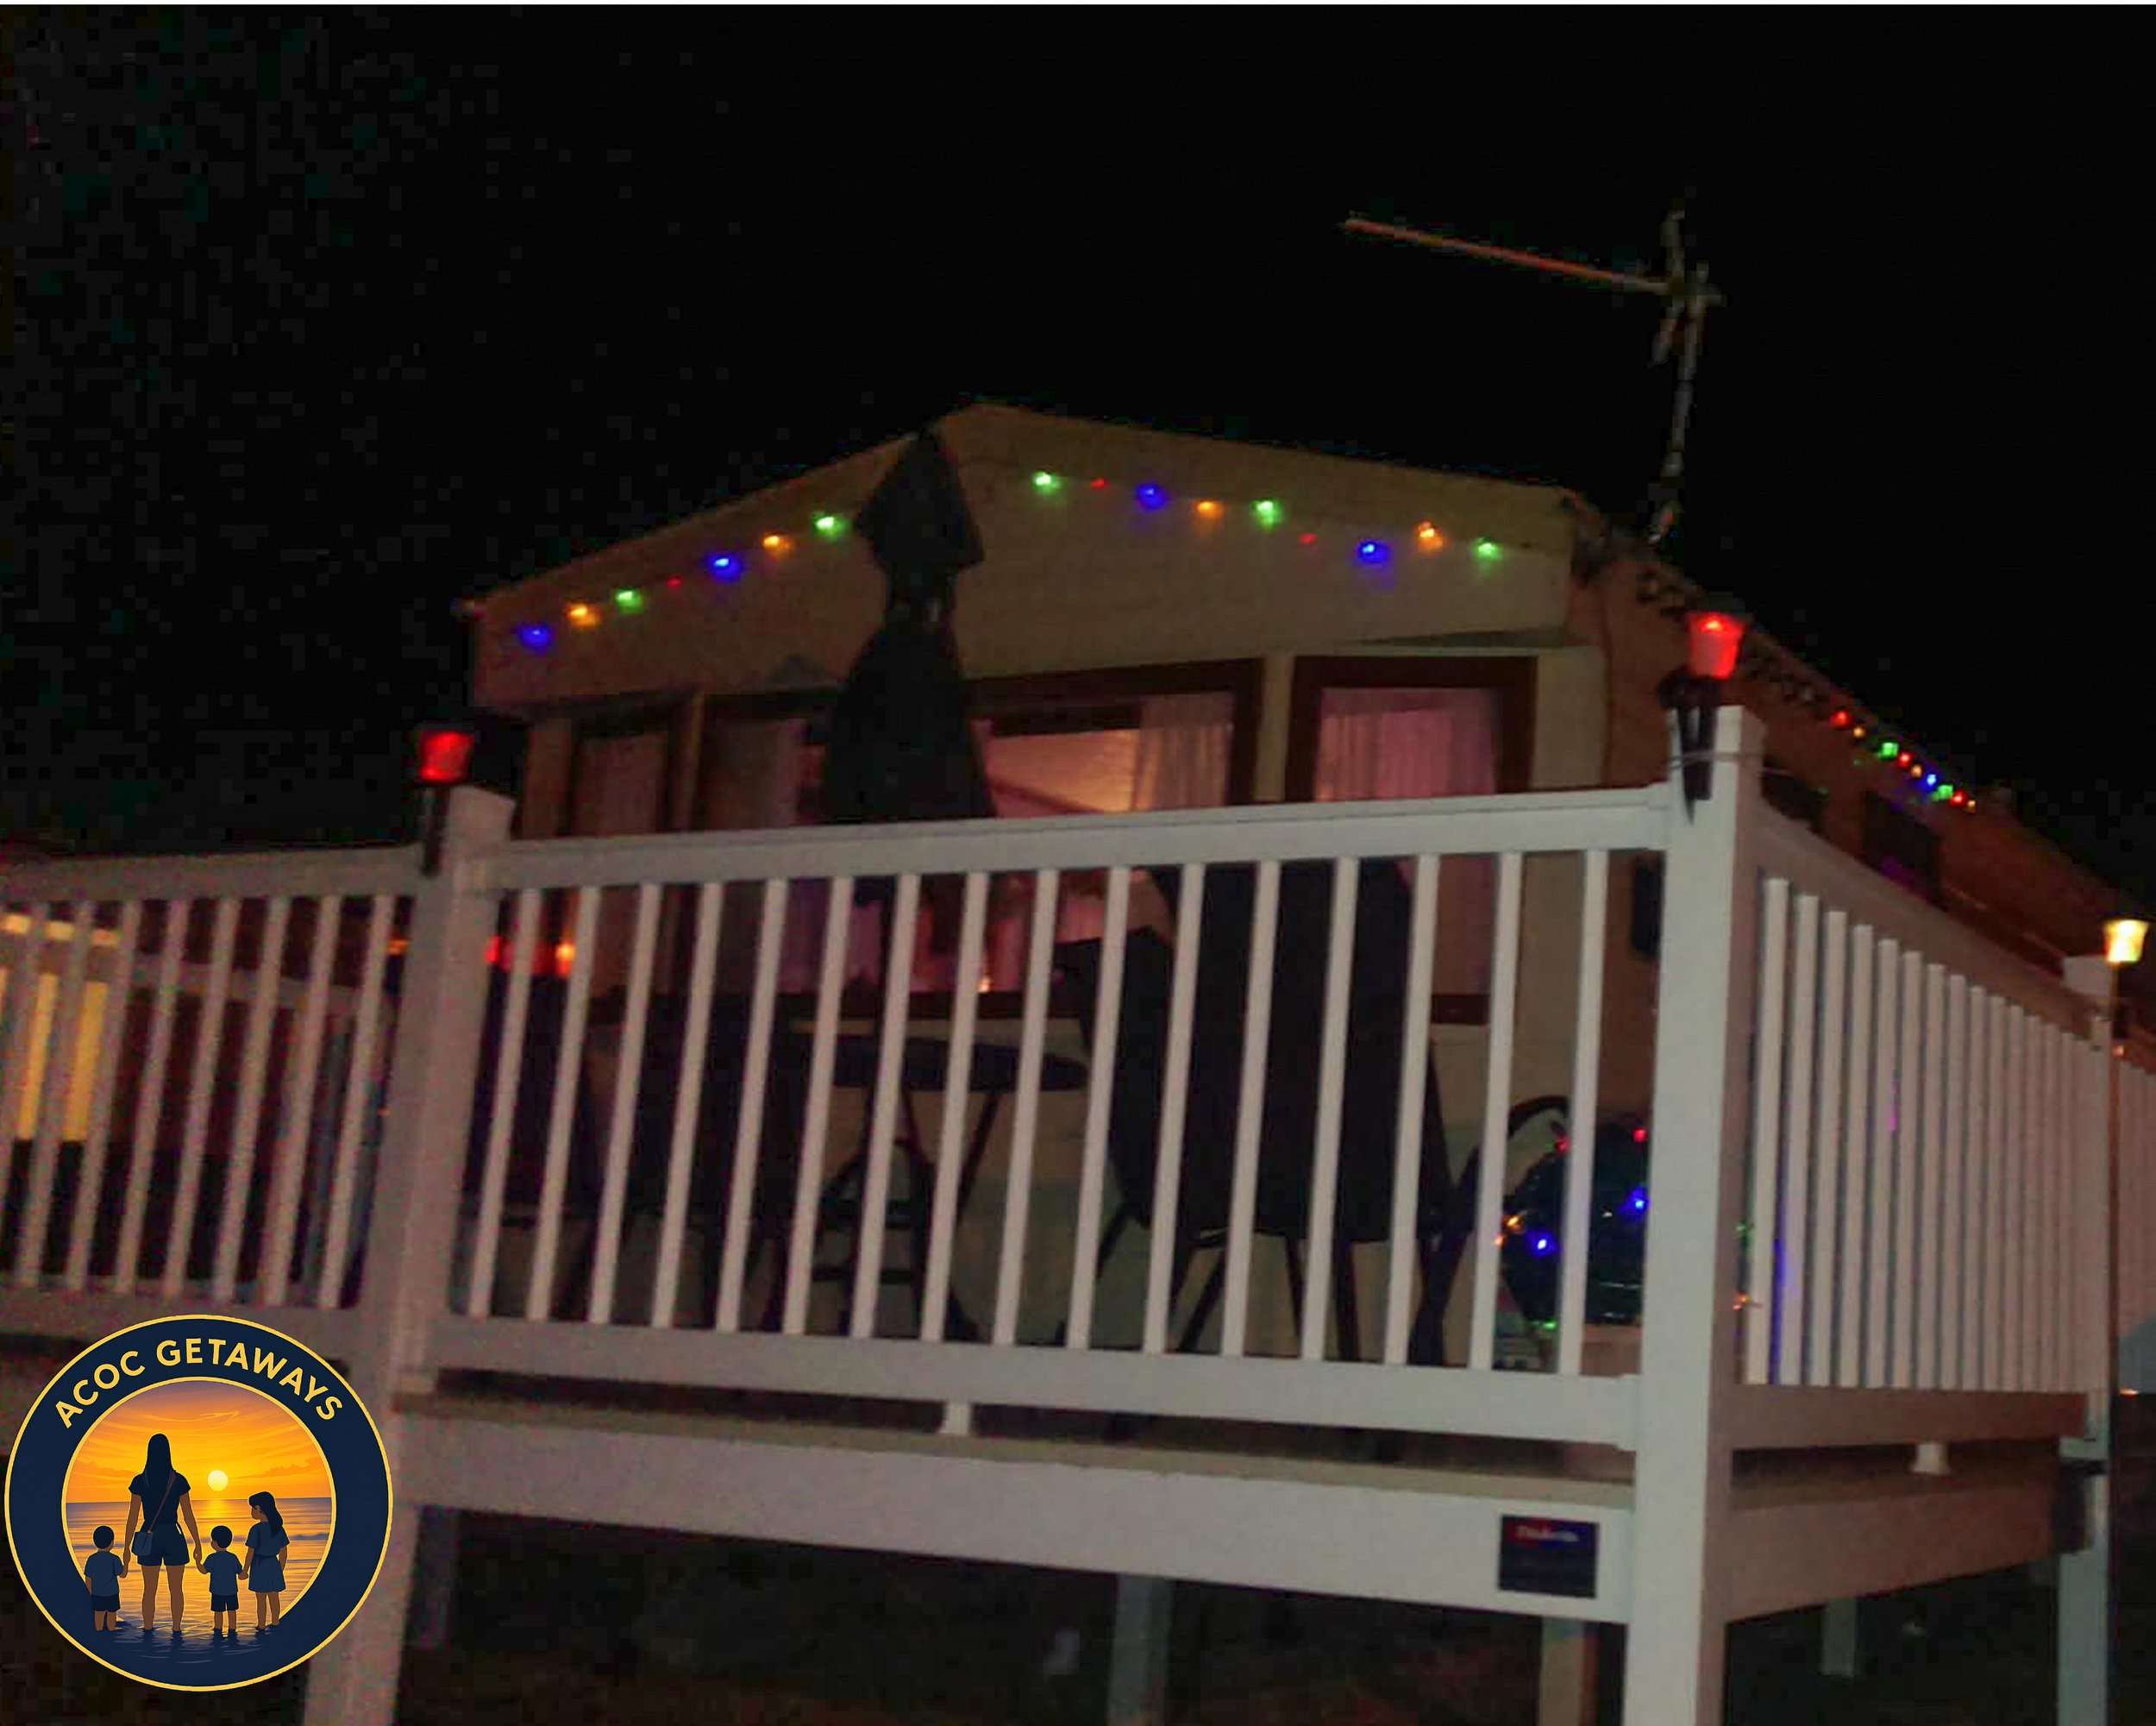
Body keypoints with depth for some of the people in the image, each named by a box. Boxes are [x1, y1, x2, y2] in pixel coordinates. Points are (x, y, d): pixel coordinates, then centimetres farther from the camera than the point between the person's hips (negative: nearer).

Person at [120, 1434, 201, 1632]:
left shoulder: (139, 1481, -5)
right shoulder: (179, 1480, -6)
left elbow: (133, 1517, -4)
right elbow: (188, 1516, -3)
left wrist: (127, 1548, 3)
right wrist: (198, 1544, 4)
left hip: (149, 1539, 1)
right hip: (173, 1539, -1)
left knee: (149, 1590, 10)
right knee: (175, 1589, 8)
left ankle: (148, 1631, 12)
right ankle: (176, 1631, 8)